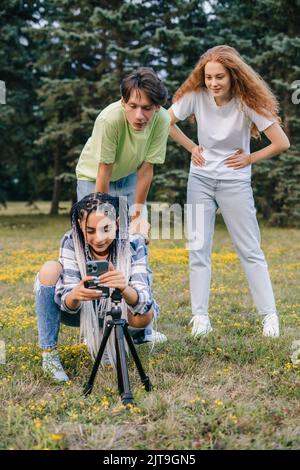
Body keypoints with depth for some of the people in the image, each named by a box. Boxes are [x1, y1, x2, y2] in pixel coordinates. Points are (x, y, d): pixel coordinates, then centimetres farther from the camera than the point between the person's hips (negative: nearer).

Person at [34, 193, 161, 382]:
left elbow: (143, 301, -33)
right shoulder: (71, 241, -23)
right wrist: (75, 295, -53)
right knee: (50, 270, -27)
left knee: (144, 315, -31)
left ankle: (104, 338, 4)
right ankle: (49, 354, -16)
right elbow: (66, 301, -28)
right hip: (80, 310, 0)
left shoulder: (133, 244, -24)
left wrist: (124, 289, -56)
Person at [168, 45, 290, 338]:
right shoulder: (196, 95, -9)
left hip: (235, 182, -2)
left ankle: (269, 315, 8)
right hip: (200, 179, 3)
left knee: (250, 250, 1)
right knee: (199, 250, 1)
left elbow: (282, 143, -17)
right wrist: (192, 148, 0)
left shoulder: (247, 103, -17)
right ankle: (200, 317, 8)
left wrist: (250, 158, -9)